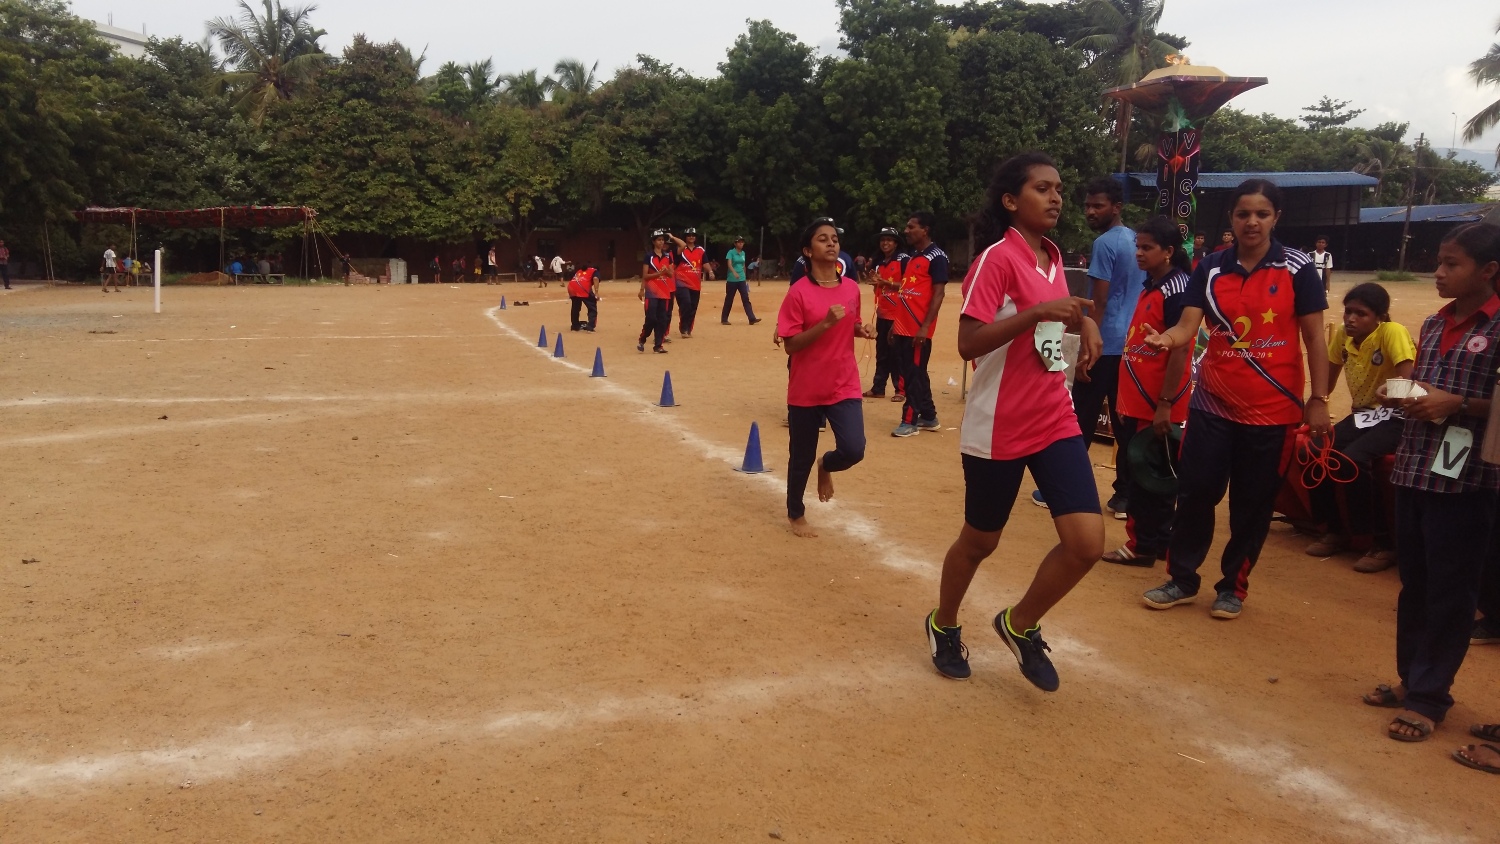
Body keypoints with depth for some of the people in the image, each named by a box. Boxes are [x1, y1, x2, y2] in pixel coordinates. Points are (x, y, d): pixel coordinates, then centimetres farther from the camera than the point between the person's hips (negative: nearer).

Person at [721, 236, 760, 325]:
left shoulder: (743, 253, 11)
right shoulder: (731, 252, -7)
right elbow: (729, 264, -21)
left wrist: (745, 277, 20)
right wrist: (734, 273, -38)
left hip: (742, 280, 5)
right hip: (732, 280, -5)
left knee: (746, 299, -4)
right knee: (729, 300, 3)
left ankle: (752, 319, -10)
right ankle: (724, 319, 14)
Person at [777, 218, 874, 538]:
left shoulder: (852, 288, 2)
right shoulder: (799, 292, -12)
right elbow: (790, 345, -14)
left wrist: (862, 330, -3)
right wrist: (825, 323, -24)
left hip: (844, 385, 3)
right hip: (806, 389, -3)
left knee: (853, 450, -13)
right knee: (801, 457, 10)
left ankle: (826, 465, 24)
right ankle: (796, 514, 34)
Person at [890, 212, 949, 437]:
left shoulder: (936, 257, -9)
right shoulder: (911, 257, 18)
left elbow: (938, 294, -14)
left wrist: (925, 326, -20)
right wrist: (896, 322, 18)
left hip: (918, 329, -9)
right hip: (903, 326, 9)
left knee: (914, 374, -4)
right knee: (913, 373, 14)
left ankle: (910, 421, 2)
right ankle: (928, 417, 23)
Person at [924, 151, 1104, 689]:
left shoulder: (1052, 257, 9)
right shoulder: (997, 258, -14)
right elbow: (967, 344, -22)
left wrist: (1081, 320, 7)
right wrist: (1038, 312, -29)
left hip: (1056, 420, 6)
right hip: (998, 428, -6)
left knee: (1087, 542, -6)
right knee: (980, 540, 11)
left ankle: (1020, 625, 19)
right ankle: (943, 625, 39)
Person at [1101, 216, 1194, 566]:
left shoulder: (1176, 290, -15)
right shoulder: (1149, 287, 13)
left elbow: (1180, 350, -19)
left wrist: (1165, 404, -21)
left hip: (1158, 406, -9)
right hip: (1137, 401, 9)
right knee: (1134, 468, 15)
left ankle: (1144, 545, 12)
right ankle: (1158, 540, 27)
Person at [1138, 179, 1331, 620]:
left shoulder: (1297, 269, -4)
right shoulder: (1210, 268, 1)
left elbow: (1314, 338, -2)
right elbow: (1188, 326, -8)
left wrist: (1318, 400, -5)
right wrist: (1167, 339, -31)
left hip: (1273, 409, -2)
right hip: (1212, 403, 2)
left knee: (1253, 503, 7)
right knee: (1194, 491, 4)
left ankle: (1233, 586, 24)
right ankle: (1182, 578, 21)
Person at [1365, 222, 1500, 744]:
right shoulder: (1433, 324, 11)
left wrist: (1457, 403, -18)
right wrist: (1402, 398, 1)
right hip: (1414, 469, 6)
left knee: (1450, 591, 3)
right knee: (1414, 584, 14)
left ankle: (1429, 696, 12)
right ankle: (1412, 678, 28)